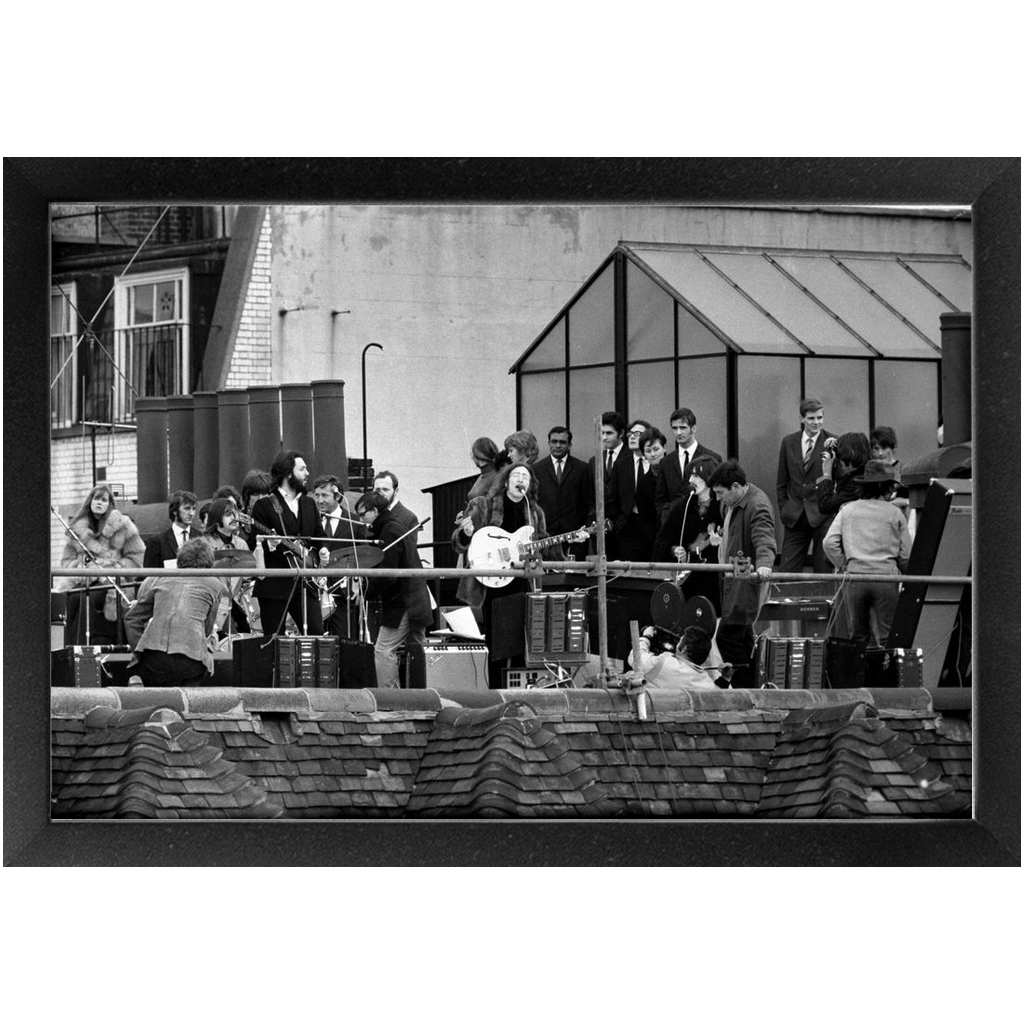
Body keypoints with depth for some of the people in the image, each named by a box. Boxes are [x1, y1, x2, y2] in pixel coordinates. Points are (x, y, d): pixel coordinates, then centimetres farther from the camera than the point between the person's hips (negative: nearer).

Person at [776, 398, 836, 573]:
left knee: (824, 570, 0)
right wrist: (784, 509, 9)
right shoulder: (788, 442, 8)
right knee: (787, 571, 1)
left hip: (823, 516, -3)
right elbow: (781, 482, 14)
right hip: (795, 517, 3)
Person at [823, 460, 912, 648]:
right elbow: (905, 554, 5)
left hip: (854, 576, 2)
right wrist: (906, 574, 22)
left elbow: (830, 543, 1)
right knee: (887, 637, -1)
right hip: (885, 576, -2)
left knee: (858, 636, 10)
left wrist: (843, 567, 11)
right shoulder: (894, 513, 5)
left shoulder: (847, 510, 9)